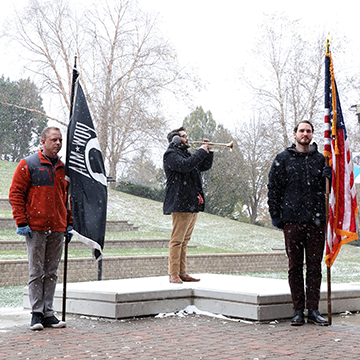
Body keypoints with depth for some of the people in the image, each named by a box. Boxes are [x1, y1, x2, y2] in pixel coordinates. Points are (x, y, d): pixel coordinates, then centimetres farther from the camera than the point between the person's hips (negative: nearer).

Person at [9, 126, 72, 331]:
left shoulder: (63, 168, 13)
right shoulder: (28, 165, -2)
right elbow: (15, 194, -3)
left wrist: (69, 223, 14)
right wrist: (21, 222, -9)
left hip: (57, 229, 5)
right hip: (35, 228, -5)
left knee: (51, 273, 8)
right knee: (36, 272, -1)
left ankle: (48, 313, 13)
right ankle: (37, 314, 5)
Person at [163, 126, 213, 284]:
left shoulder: (187, 153, 25)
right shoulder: (171, 154, -5)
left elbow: (205, 166, 27)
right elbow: (185, 165, -23)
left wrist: (208, 151, 12)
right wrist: (201, 151, -14)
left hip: (193, 204, 9)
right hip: (180, 203, -9)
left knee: (185, 240, 11)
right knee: (177, 240, -9)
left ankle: (182, 272, 14)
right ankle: (173, 274, -7)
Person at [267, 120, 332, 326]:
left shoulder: (321, 159, 13)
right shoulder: (283, 159, 7)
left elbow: (327, 189, 17)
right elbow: (273, 188, 6)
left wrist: (329, 177, -5)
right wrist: (276, 215, -2)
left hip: (316, 221, 2)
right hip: (292, 220, -1)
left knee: (315, 265, 3)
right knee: (295, 266, 2)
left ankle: (313, 310, 10)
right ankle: (298, 310, 9)